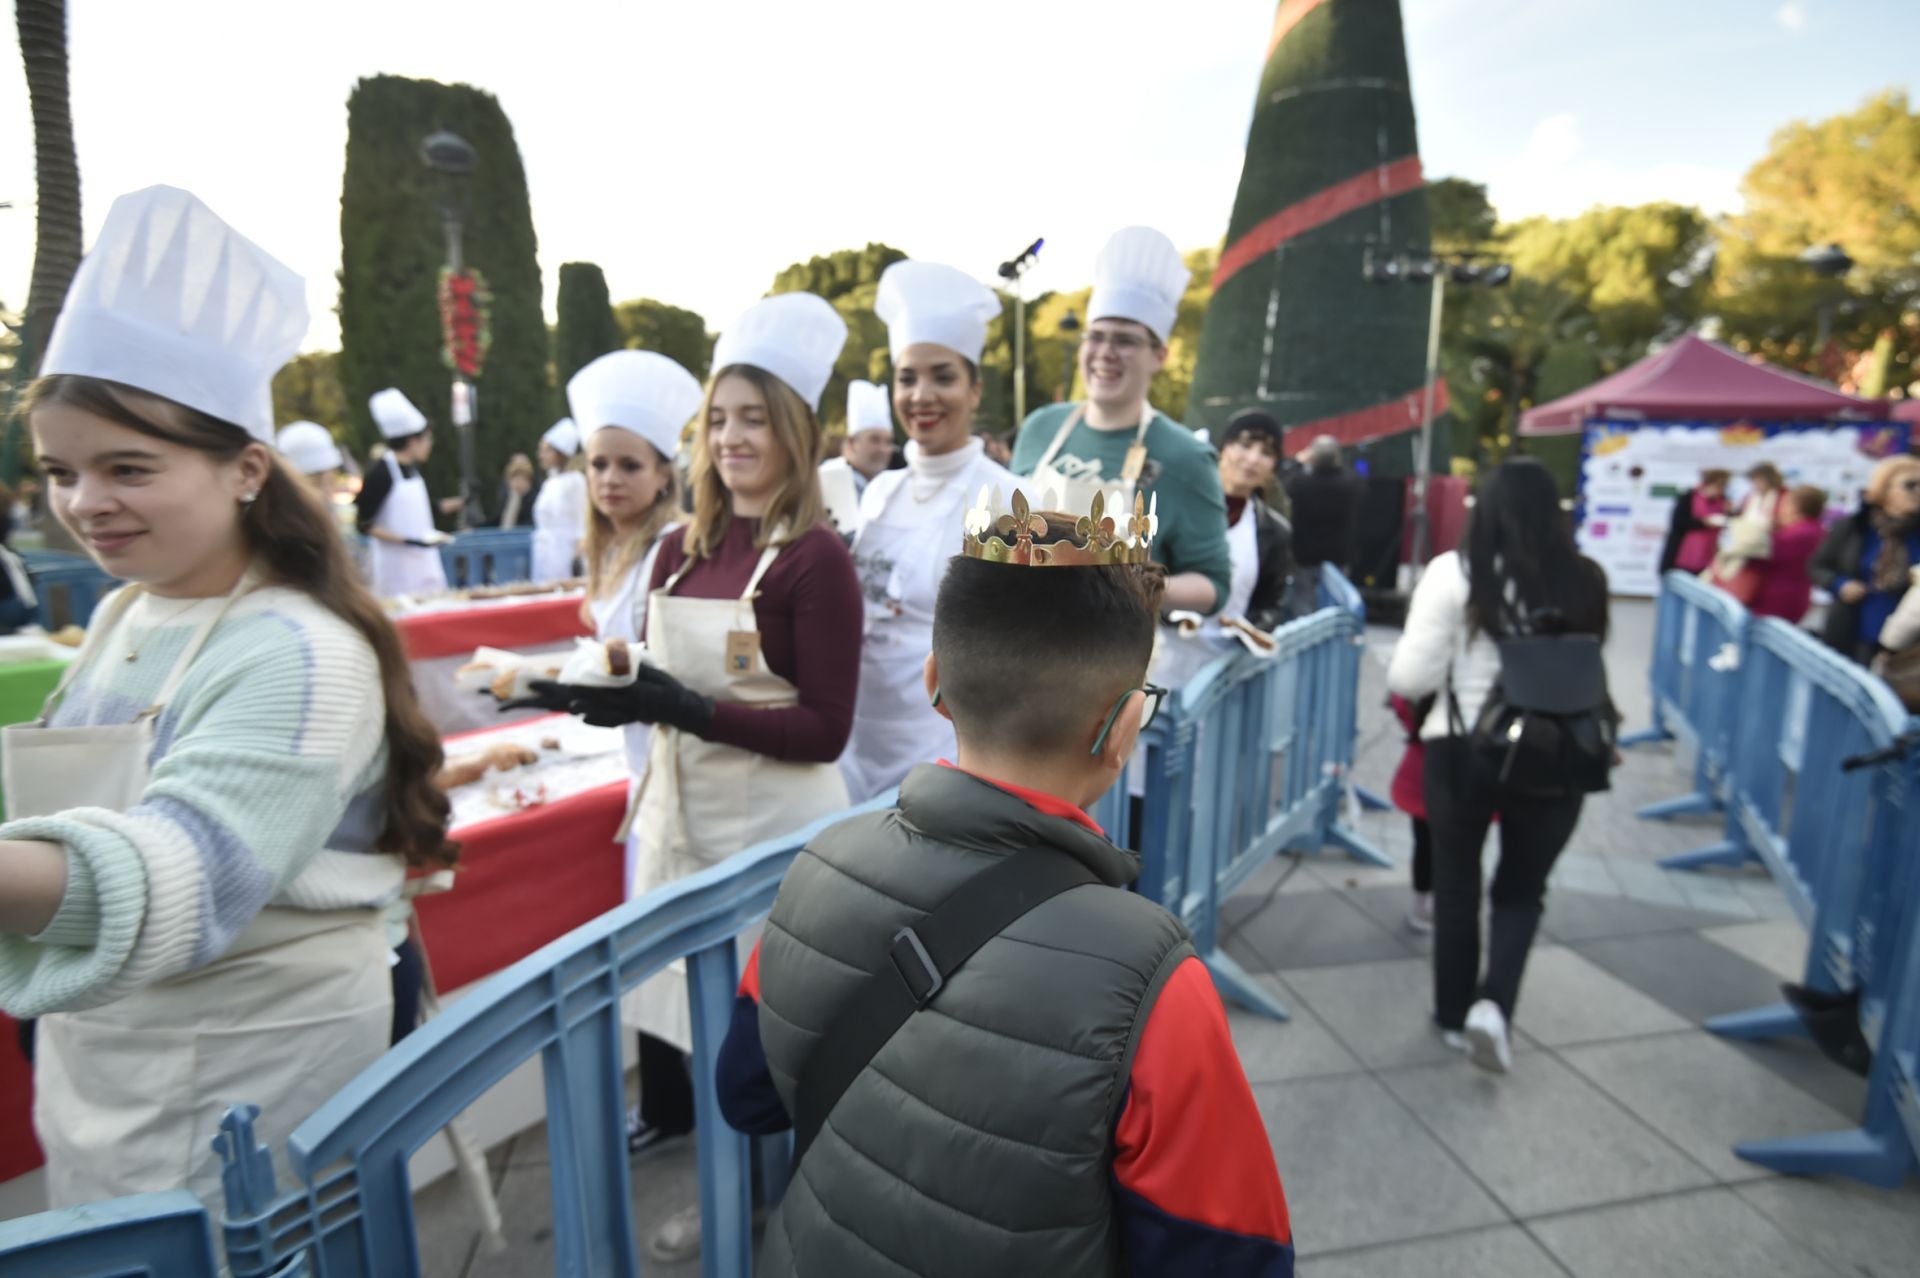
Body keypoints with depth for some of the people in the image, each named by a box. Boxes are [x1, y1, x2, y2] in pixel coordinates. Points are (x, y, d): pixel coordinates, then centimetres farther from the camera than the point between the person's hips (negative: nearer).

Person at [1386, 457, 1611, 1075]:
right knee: (1522, 889, 20)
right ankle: (1494, 1004, 4)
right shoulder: (1584, 581, -4)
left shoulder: (1454, 574, -12)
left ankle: (1455, 1013, 31)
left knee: (1456, 886, 17)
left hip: (1462, 750, -1)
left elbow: (1409, 679, -12)